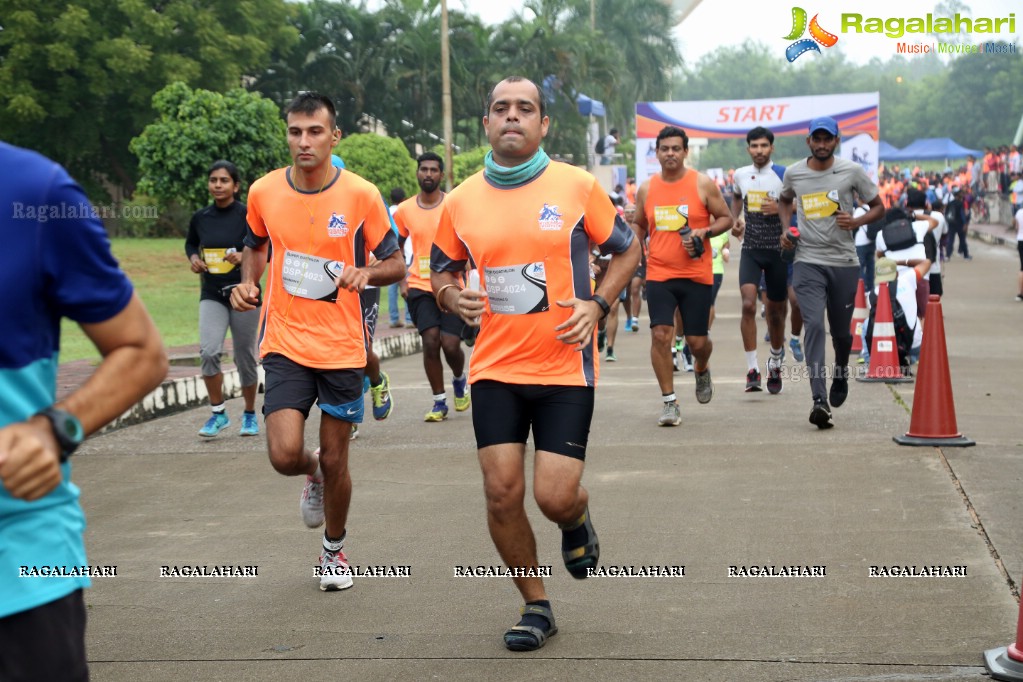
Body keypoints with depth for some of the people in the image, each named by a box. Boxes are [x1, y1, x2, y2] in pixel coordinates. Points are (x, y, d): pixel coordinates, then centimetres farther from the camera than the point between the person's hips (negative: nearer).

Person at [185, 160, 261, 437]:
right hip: (212, 295, 2)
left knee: (245, 357, 7)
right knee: (208, 351, -17)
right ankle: (218, 414, 0)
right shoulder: (200, 217, 4)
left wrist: (244, 256, -23)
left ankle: (250, 414, 27)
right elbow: (190, 243, 22)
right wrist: (193, 258, 1)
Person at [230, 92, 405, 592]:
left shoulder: (361, 195, -7)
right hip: (285, 344, 1)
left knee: (334, 460, 7)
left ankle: (334, 550, 33)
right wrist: (247, 283, 1)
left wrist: (367, 273, -20)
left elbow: (396, 263, 1)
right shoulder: (263, 192, 0)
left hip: (342, 348, -1)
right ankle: (313, 476, 25)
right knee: (284, 454, -14)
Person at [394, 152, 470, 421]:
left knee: (450, 344, -7)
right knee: (430, 340, -11)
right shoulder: (405, 210, 5)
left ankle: (459, 380, 27)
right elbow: (397, 247, 18)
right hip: (420, 286, 1)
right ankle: (439, 401, 2)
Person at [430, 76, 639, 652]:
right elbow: (442, 269, 17)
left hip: (566, 369, -2)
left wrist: (597, 305, -9)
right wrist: (454, 298, -6)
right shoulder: (462, 201, 2)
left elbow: (628, 249, 6)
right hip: (495, 370, 3)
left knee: (555, 497, -8)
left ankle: (578, 521, 32)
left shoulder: (578, 186, -5)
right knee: (502, 493, -2)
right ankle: (536, 607, 19)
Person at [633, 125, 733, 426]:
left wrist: (704, 232, -14)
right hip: (659, 275, 1)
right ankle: (669, 401, -2)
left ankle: (702, 369, 40)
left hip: (697, 275, -1)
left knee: (697, 340, 3)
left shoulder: (703, 184, -2)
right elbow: (639, 225, 20)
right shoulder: (646, 189, 6)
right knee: (660, 334, -13)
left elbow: (726, 218, 3)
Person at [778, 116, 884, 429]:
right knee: (813, 325, -16)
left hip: (844, 262, 0)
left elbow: (878, 207, 7)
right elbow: (785, 200, 26)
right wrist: (786, 228, 8)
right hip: (808, 262, 0)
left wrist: (856, 221, -13)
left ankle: (841, 374, 44)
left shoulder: (852, 171, -1)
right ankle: (819, 401, -21)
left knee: (841, 331, 11)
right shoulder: (793, 173, 4)